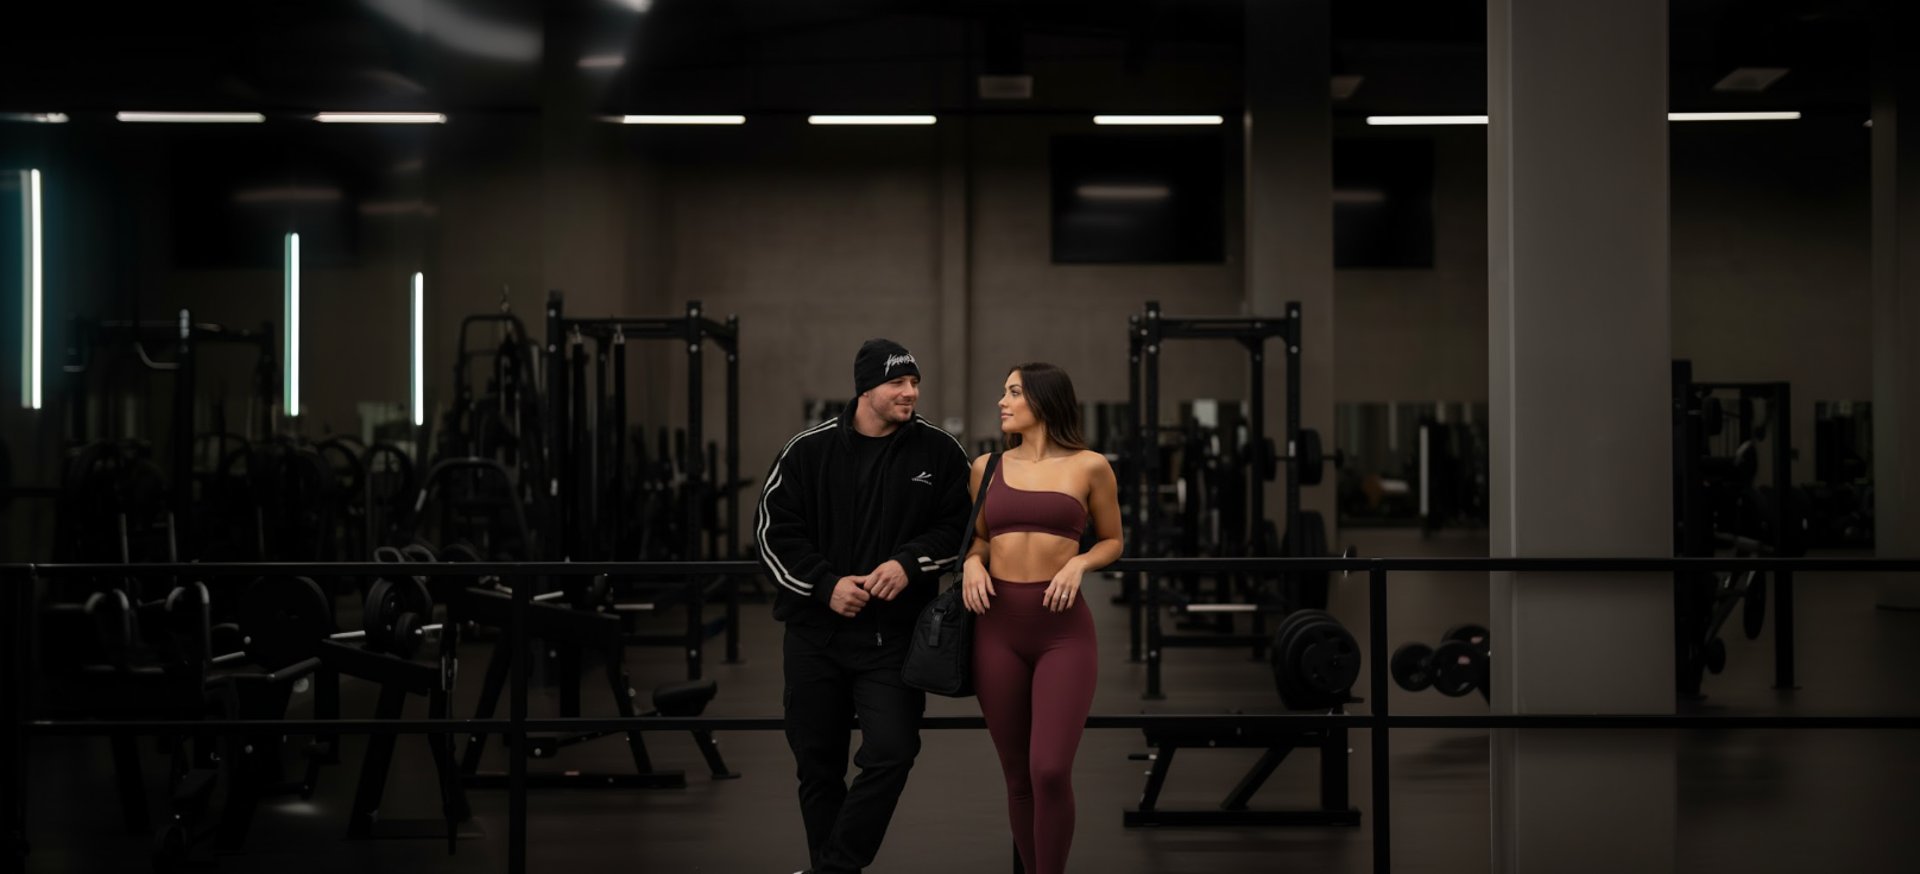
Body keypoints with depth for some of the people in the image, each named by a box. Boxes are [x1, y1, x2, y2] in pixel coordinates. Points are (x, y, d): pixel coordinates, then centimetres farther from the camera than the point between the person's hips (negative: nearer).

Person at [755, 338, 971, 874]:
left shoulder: (939, 452, -1)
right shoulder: (809, 450, -1)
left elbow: (959, 525, 2)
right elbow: (773, 529, -1)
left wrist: (910, 562, -15)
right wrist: (825, 584, -12)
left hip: (894, 634, -1)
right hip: (815, 633, 1)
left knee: (891, 753, -14)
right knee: (818, 765, 9)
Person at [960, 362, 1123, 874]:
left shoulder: (1088, 467, 2)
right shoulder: (987, 468, 9)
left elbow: (1112, 541, 12)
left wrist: (1078, 563, -8)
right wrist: (972, 563, -1)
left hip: (1064, 629, -3)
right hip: (998, 626, 3)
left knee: (1050, 772, -15)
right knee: (1017, 775, 7)